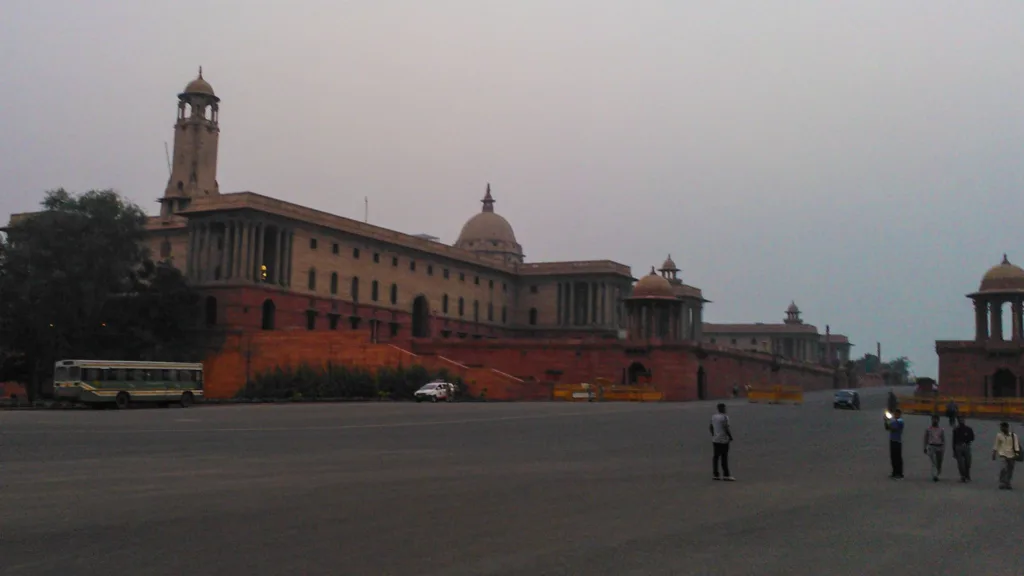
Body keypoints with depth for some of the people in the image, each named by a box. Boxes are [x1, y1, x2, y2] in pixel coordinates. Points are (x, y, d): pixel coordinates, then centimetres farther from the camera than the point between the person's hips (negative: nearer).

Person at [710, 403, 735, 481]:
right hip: (723, 440, -7)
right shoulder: (724, 417, -14)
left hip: (715, 440, 7)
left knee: (716, 457, 8)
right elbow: (726, 428, -19)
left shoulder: (713, 417, 9)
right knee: (724, 458, -6)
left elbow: (711, 427, 13)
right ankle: (727, 475, -5)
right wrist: (730, 436, -8)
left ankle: (715, 475, 10)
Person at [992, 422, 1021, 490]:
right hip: (1003, 454, -1)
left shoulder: (1013, 436, -1)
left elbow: (1016, 445, -5)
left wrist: (1017, 454, -17)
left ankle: (1008, 484, 19)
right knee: (1004, 468, -18)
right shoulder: (999, 435, 1)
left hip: (1011, 455, 1)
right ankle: (1002, 483, -7)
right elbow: (996, 446, 8)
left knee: (1010, 470, 6)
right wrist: (994, 454, 7)